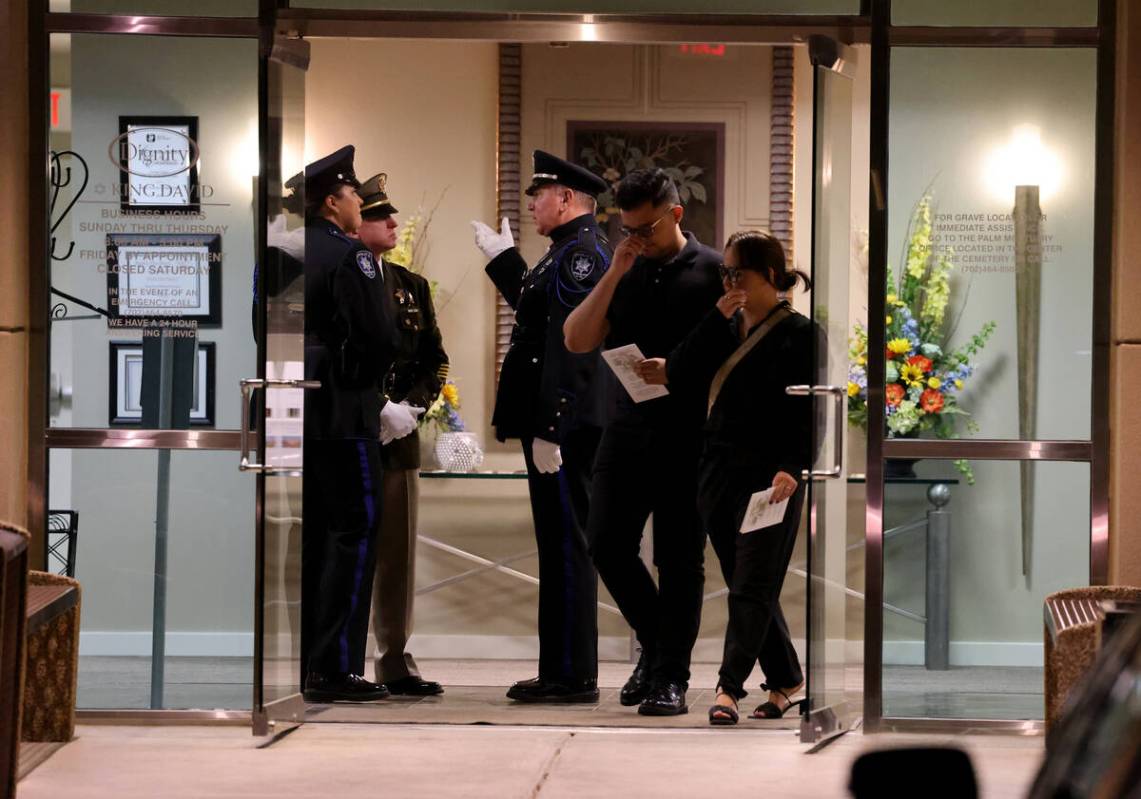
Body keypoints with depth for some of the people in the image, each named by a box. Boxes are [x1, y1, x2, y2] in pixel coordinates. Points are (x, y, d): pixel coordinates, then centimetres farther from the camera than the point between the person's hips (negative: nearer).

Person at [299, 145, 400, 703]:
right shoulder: (348, 256, -12)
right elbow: (381, 338, -18)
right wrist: (369, 384, 3)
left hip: (300, 409, 8)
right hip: (342, 411, -8)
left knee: (310, 533, 12)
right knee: (354, 530, -4)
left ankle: (301, 662, 15)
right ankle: (335, 667, -7)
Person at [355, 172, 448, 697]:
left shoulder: (412, 287, 14)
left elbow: (436, 360, 14)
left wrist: (411, 407, -4)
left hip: (398, 439, 5)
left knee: (398, 553, 6)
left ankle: (395, 661, 12)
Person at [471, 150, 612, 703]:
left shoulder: (582, 252, -15)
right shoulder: (571, 249, 17)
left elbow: (570, 343, -22)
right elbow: (534, 306, 32)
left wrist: (549, 428, -25)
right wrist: (503, 259, 35)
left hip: (564, 426, -11)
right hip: (559, 423, 11)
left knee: (566, 547, -7)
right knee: (558, 547, 13)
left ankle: (574, 677, -4)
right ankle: (561, 671, 19)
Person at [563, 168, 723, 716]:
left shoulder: (712, 271, -2)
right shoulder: (625, 273, 12)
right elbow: (577, 341, 3)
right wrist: (614, 274, -5)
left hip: (688, 436, -5)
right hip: (629, 425, 5)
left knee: (679, 558, 0)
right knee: (607, 544, 1)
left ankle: (670, 676, 7)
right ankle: (655, 645, 22)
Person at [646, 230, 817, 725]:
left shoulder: (799, 334, -6)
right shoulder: (728, 326, 12)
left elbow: (806, 411, -13)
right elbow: (680, 372, 0)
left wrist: (791, 467, -24)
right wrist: (716, 318, -5)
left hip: (769, 475, -7)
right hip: (718, 471, 7)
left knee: (751, 586, -6)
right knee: (745, 586, 11)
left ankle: (730, 686, -9)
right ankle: (786, 681, 20)